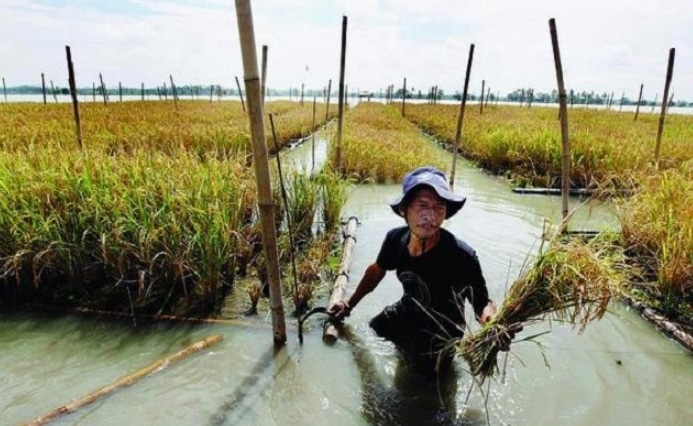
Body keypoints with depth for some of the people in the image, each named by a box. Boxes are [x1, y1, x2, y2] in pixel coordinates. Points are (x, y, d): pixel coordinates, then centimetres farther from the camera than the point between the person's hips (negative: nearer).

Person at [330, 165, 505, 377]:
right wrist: (349, 304, 12)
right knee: (375, 328, 25)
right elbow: (376, 271, -1)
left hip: (439, 334, -4)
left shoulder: (462, 257, -39)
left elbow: (483, 304, -27)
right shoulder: (396, 239, -22)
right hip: (407, 312, 5)